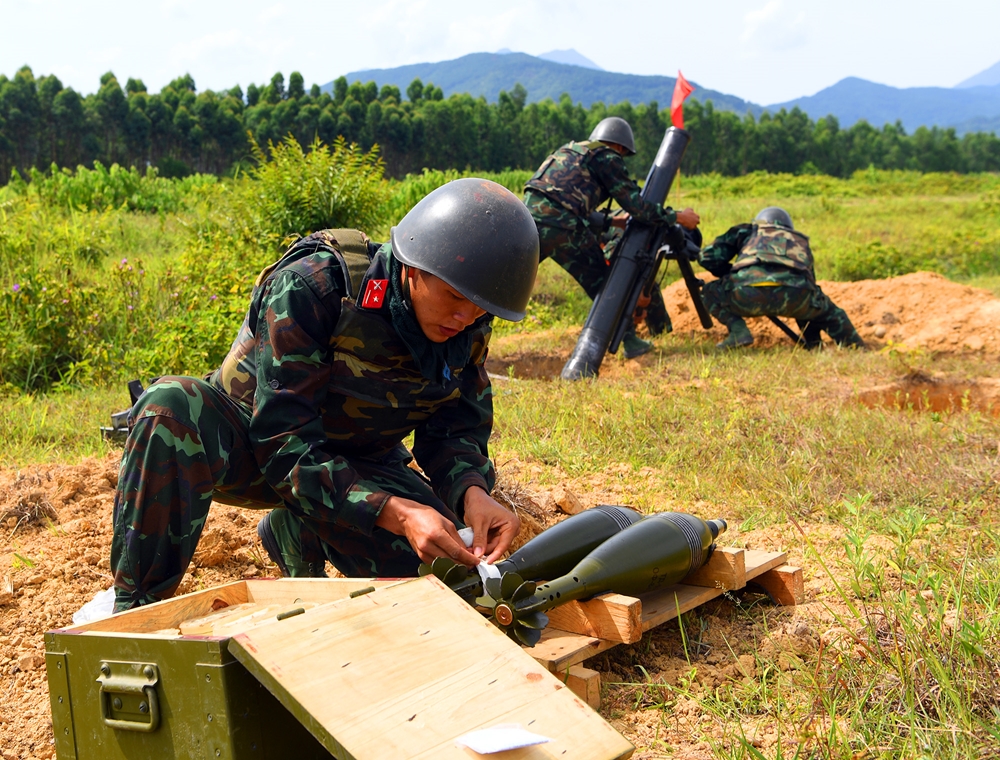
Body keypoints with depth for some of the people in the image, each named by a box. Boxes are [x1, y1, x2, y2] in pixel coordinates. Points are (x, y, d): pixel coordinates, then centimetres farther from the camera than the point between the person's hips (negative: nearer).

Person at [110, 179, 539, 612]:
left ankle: (296, 535, 12)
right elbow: (284, 446, -34)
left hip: (356, 461, 5)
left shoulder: (468, 327, -14)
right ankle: (135, 604, -22)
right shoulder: (308, 288, -32)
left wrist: (472, 490, -31)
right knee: (172, 407, -37)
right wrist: (393, 512, -46)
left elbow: (455, 430, -6)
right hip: (249, 445, -5)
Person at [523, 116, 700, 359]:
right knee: (602, 282, 9)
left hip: (528, 214, 6)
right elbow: (636, 205, 1)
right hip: (559, 225, -6)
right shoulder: (607, 158, 7)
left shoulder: (571, 150, 31)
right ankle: (629, 340, 17)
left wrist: (613, 221, 37)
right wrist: (677, 217, 12)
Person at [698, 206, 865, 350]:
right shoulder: (800, 241, 40)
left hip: (748, 293, -3)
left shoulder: (746, 231, 34)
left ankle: (738, 331, 7)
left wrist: (730, 272, 45)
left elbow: (707, 257, 26)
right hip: (795, 296, 3)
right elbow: (810, 283, 45)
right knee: (825, 308, 37)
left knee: (710, 292, 28)